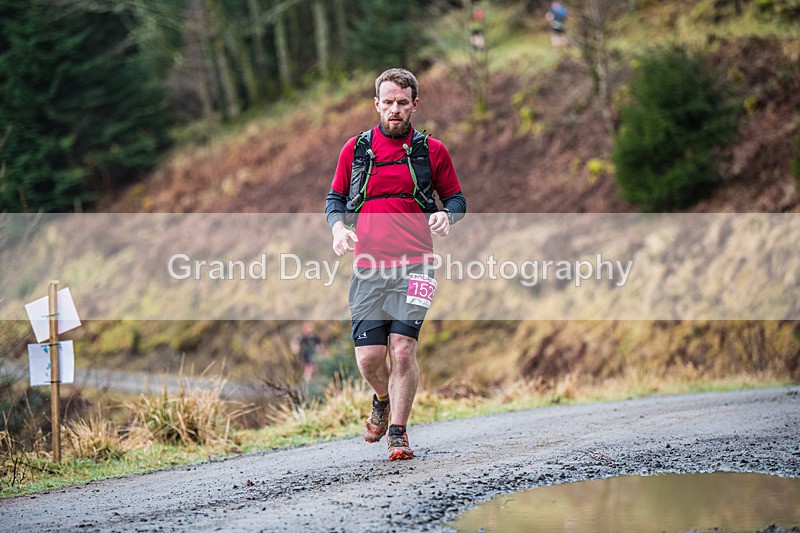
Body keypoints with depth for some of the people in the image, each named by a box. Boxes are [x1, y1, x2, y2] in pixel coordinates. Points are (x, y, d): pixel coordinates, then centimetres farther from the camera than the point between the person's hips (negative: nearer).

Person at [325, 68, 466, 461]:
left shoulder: (431, 150, 6)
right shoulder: (355, 149, 9)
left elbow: (456, 196, 15)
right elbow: (335, 197, 18)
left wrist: (446, 215, -8)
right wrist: (338, 227, -2)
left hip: (414, 264, -2)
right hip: (368, 266, 2)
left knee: (403, 349, -12)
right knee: (368, 357, -4)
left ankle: (398, 432, 4)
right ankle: (383, 400, 31)